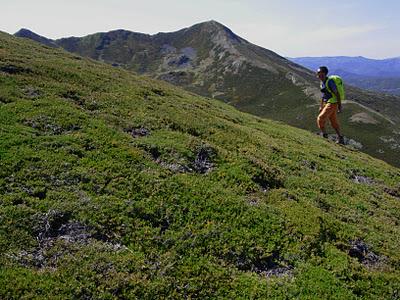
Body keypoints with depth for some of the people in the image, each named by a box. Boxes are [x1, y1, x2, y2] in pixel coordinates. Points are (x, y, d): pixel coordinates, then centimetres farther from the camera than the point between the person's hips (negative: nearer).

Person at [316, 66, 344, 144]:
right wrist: (321, 106, 21)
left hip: (332, 103, -9)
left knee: (321, 118, -10)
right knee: (334, 122, 13)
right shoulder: (322, 82, 10)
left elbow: (337, 94, -17)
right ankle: (340, 138, 20)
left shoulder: (330, 82, -19)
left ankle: (324, 134, 7)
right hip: (327, 103, 9)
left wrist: (339, 106, -17)